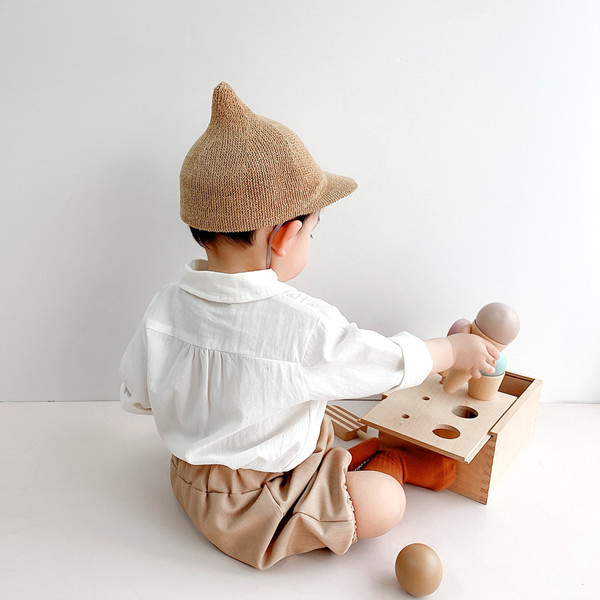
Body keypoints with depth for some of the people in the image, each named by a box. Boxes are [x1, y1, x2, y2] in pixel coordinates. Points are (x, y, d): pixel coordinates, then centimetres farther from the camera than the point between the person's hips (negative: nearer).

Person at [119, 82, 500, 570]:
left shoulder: (166, 305, -14)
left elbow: (138, 396, 0)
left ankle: (359, 460, 16)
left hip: (194, 478, 8)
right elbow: (392, 362, -16)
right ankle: (394, 463, 18)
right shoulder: (305, 327, -32)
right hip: (245, 509, -7)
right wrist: (457, 350, 3)